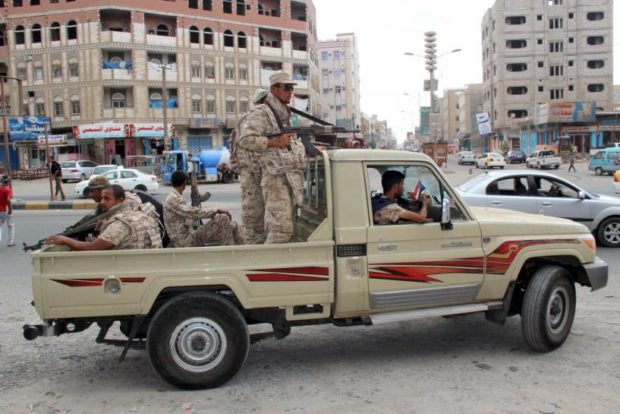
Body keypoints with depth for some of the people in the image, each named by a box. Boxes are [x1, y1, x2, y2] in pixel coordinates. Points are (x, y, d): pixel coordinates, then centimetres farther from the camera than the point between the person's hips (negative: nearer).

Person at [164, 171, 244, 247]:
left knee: (232, 224, 3)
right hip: (185, 241, -10)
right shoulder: (172, 199, -13)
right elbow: (193, 212, -25)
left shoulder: (176, 198, 19)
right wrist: (217, 210, -21)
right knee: (223, 219, -21)